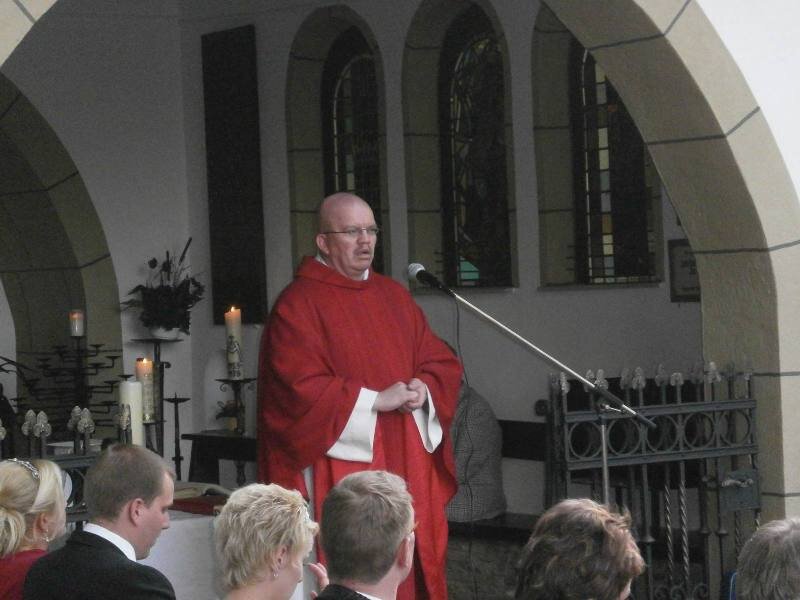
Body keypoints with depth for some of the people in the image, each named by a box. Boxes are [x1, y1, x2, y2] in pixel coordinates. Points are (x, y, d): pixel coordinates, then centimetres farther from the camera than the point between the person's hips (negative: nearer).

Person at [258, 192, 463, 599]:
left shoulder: (394, 296, 16)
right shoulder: (298, 305, -5)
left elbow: (441, 363, 17)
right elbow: (300, 389, -14)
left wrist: (423, 390, -6)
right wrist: (376, 401, -14)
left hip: (408, 468, 6)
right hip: (345, 468, -6)